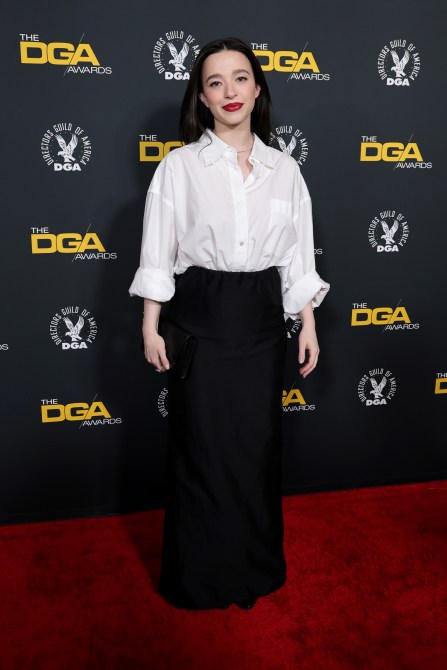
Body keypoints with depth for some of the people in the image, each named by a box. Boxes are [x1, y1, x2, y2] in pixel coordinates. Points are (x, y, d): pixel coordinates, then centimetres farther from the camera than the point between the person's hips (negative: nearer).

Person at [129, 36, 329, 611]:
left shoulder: (284, 168, 7)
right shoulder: (180, 165, -1)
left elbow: (297, 253, 9)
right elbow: (158, 252, -1)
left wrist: (308, 324, 6)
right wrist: (151, 328, -4)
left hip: (262, 318, 3)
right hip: (200, 316, -2)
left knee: (259, 443, 9)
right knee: (201, 446, 4)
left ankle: (256, 565, 30)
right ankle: (200, 576, 24)